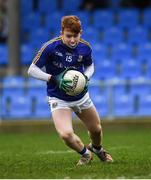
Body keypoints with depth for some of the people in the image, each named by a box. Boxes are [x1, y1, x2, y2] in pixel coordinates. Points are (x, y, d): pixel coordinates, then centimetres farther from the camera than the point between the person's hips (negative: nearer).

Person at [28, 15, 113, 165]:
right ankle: (85, 153, 9)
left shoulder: (85, 47, -10)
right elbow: (32, 70, -16)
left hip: (81, 96, 4)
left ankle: (97, 148, 55)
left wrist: (85, 77, -11)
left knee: (96, 129, 17)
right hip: (58, 99, -4)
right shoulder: (50, 47, -23)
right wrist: (53, 78, -28)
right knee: (66, 134, -23)